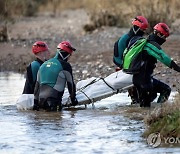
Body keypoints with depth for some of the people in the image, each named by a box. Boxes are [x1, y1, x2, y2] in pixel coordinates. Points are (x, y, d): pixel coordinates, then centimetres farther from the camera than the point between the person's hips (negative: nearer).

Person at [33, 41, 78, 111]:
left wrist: (36, 102, 24)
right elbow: (71, 84, 9)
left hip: (41, 100, 7)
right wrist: (73, 99, 23)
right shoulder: (65, 66, 1)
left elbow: (37, 85, 21)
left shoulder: (43, 65, 20)